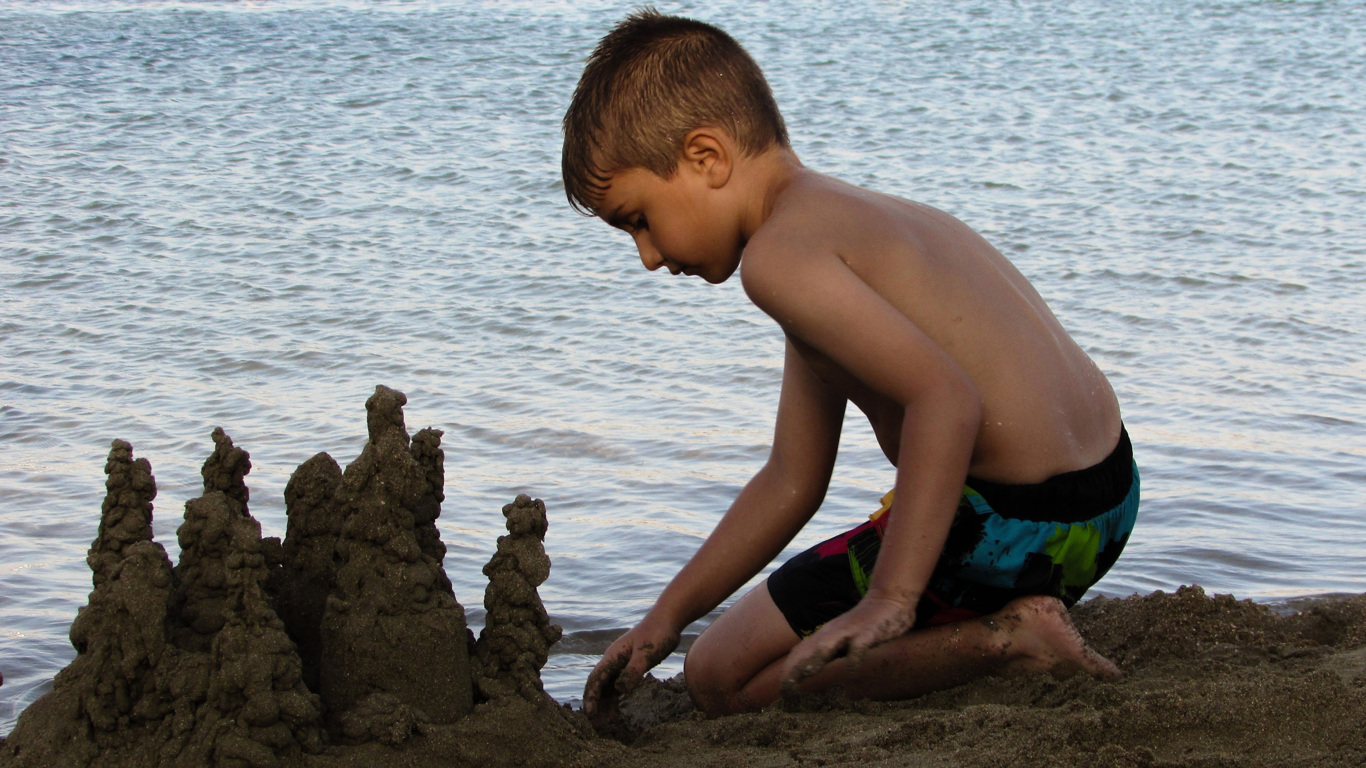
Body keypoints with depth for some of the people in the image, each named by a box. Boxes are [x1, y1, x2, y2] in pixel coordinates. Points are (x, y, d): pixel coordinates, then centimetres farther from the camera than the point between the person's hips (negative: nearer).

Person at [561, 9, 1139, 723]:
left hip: (1013, 524, -10)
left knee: (722, 677, 2)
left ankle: (1004, 639, -7)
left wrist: (891, 598, -30)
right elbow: (791, 481, 19)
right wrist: (665, 617, 20)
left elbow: (946, 396, -30)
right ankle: (1008, 623, 10)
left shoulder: (780, 255, -16)